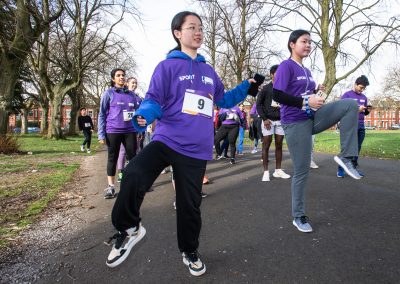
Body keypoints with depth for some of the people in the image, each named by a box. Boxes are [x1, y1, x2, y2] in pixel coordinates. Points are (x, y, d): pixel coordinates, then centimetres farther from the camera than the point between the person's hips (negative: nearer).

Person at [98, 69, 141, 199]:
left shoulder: (131, 94, 11)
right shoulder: (109, 93, 2)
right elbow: (102, 114, -1)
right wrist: (101, 134, -7)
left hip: (130, 131, 3)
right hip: (113, 131, -3)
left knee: (133, 156, 7)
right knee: (112, 158, 5)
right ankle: (111, 187, 13)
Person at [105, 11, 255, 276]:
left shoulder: (208, 70, 16)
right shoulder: (168, 66, 1)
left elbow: (222, 100, 27)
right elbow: (154, 100, -5)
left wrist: (245, 88, 15)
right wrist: (143, 115, -26)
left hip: (196, 149, 4)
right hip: (167, 140, -3)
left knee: (190, 205, 10)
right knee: (133, 176, -30)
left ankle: (190, 252, 36)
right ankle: (129, 229, -1)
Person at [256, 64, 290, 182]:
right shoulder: (266, 88, 0)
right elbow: (258, 104, -2)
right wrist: (264, 119, -11)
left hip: (280, 121, 4)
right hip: (268, 121, -4)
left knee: (279, 145, 6)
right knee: (266, 145, -3)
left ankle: (278, 170, 15)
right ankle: (266, 172, 2)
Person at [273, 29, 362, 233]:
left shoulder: (306, 71, 17)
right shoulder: (286, 66, -7)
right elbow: (277, 95, -19)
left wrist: (316, 91, 7)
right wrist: (305, 102, -22)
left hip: (312, 118, 8)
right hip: (295, 123, -7)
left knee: (351, 104, -11)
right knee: (302, 170, -2)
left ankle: (345, 156, -8)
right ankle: (298, 216, 16)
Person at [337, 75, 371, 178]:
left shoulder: (364, 97, 17)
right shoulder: (347, 95, -2)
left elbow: (365, 113, 22)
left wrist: (368, 110, -2)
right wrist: (357, 109, -19)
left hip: (361, 126, 6)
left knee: (357, 148, 5)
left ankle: (354, 167, 12)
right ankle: (341, 168, -1)